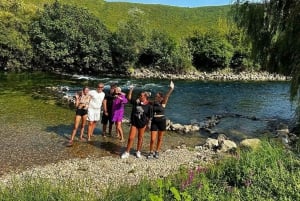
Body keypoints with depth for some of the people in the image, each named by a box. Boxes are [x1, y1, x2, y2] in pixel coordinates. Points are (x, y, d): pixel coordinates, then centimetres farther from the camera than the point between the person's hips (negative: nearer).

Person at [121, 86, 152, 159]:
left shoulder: (149, 106, -10)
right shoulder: (136, 102, -1)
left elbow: (148, 116, -6)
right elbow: (129, 98, 4)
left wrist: (146, 124, -5)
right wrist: (131, 90, -4)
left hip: (142, 124, -2)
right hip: (134, 123, 2)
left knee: (140, 138, 13)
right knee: (131, 138, 1)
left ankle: (138, 152, 30)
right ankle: (127, 152, 12)